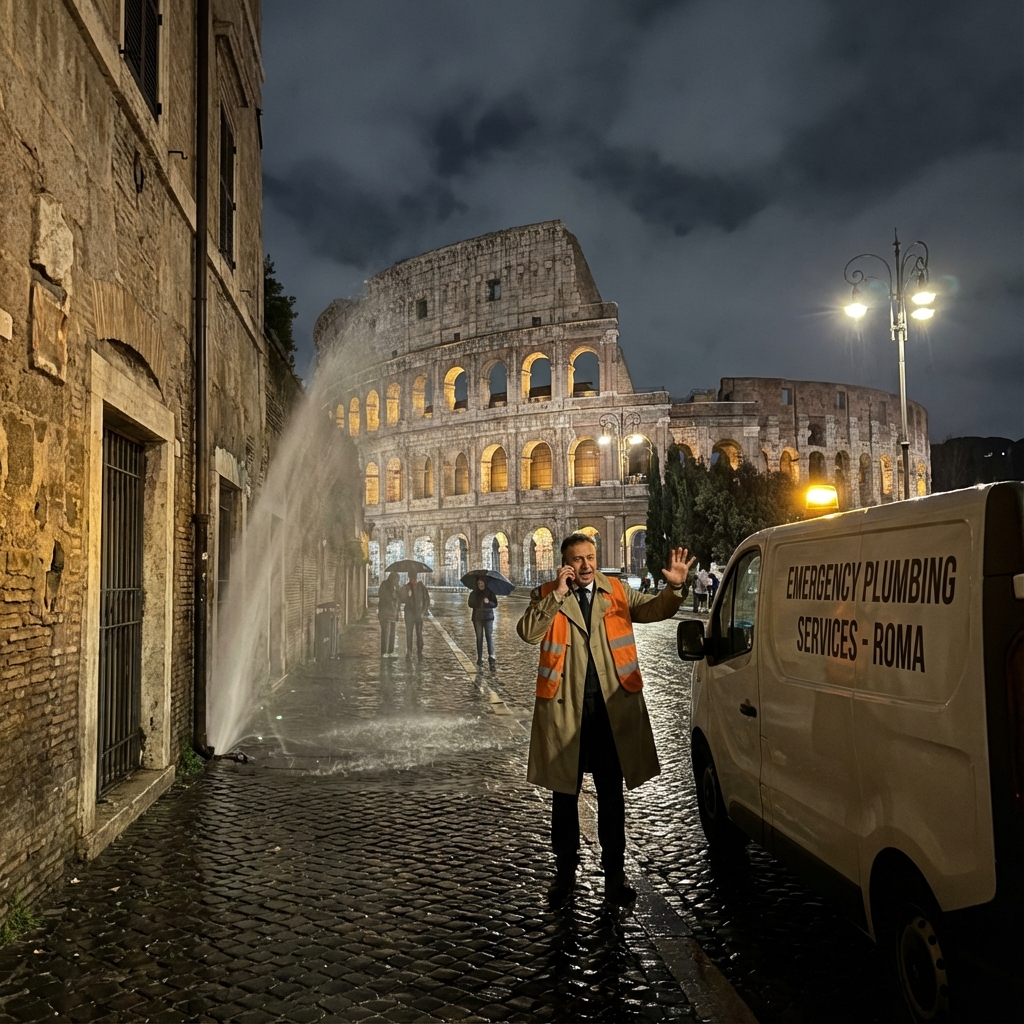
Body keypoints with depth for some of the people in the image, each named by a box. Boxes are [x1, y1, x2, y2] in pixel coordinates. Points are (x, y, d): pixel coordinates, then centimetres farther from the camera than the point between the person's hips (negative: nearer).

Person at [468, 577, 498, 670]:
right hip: (477, 618, 1)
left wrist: (488, 602, -19)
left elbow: (495, 604, 1)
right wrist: (481, 603, -18)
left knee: (489, 636, -15)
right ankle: (480, 658, 12)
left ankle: (491, 657, -26)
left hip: (488, 617, -1)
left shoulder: (490, 592, 5)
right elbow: (471, 604, -2)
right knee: (479, 638, 5)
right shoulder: (473, 593, 7)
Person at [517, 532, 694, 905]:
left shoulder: (618, 592, 6)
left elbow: (654, 609, -4)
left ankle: (614, 874, 25)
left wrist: (674, 588, -23)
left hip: (613, 708, 1)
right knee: (564, 795, 13)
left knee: (612, 796, 12)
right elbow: (528, 632, -15)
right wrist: (558, 594, -20)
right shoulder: (546, 596, 0)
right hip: (564, 709, -1)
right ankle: (565, 871, 28)